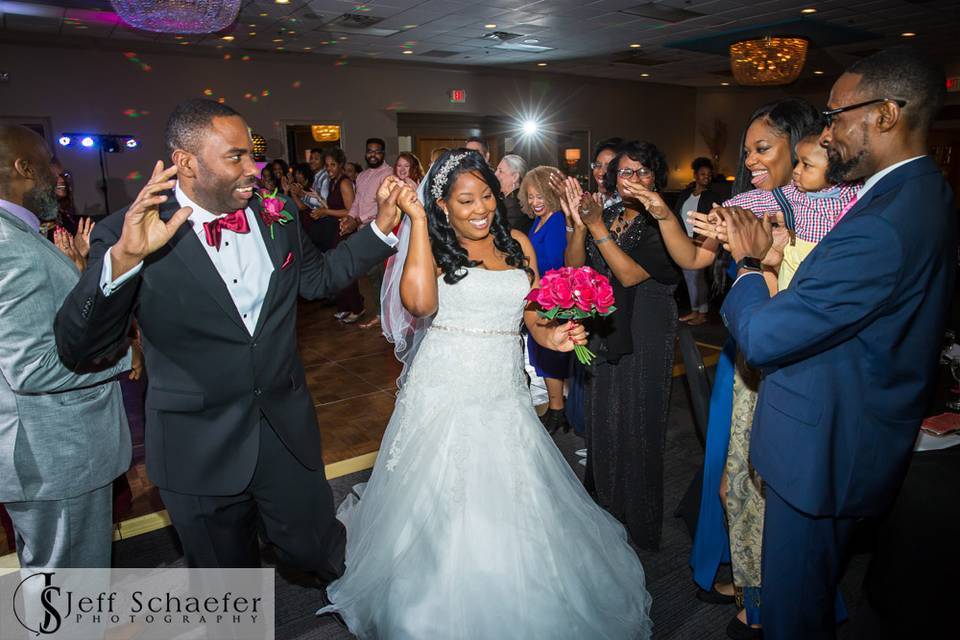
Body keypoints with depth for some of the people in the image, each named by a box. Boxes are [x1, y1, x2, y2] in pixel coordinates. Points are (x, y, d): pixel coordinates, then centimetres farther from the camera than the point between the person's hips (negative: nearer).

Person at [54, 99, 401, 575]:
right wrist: (124, 258, -36)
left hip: (288, 432, 3)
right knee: (225, 567, 22)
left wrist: (382, 226, 1)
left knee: (314, 548, 19)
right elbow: (75, 347, -19)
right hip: (198, 450, -2)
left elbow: (318, 277, 12)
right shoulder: (124, 236, -15)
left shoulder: (275, 216, -2)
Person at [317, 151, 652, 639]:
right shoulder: (433, 246, -4)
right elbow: (420, 303, -24)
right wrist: (417, 220, -19)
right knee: (442, 504, 6)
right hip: (445, 392, -3)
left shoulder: (517, 244, 9)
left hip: (504, 393, 4)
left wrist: (549, 336, -8)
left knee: (510, 504, 10)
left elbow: (531, 312, 14)